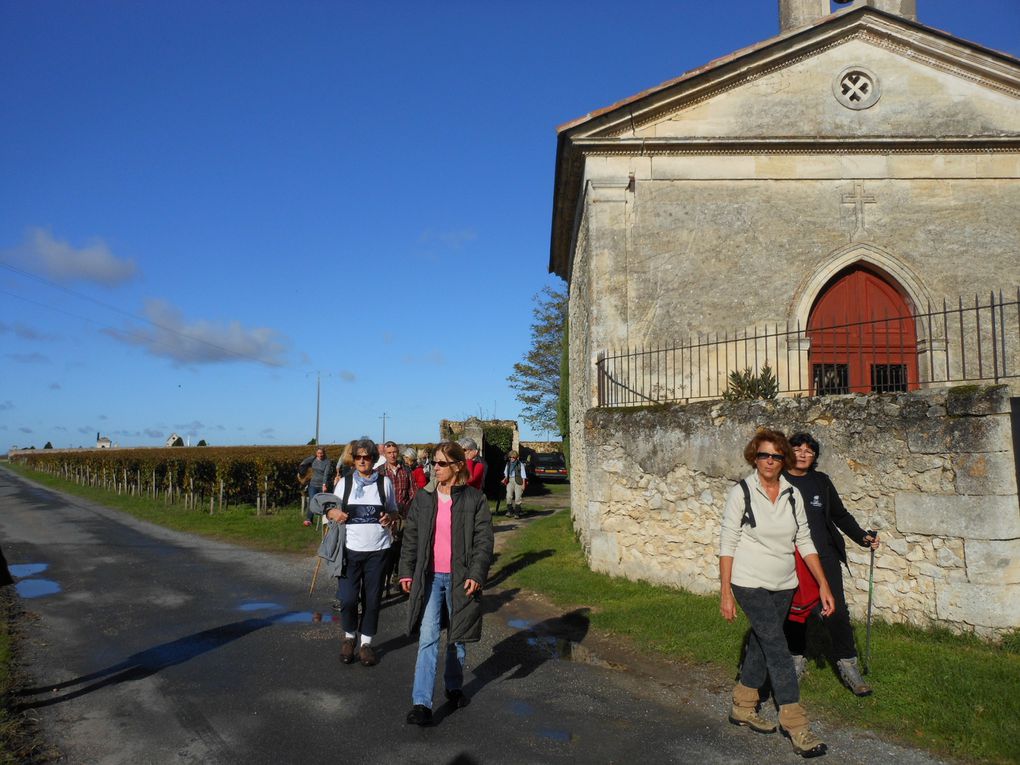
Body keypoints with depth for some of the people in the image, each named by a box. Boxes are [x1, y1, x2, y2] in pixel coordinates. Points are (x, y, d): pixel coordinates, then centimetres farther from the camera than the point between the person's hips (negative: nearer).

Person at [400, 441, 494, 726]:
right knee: (428, 638, -7)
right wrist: (406, 572, 3)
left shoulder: (475, 499, -5)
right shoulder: (423, 498, 4)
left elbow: (484, 540, -6)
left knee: (457, 638, 14)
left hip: (460, 578, -1)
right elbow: (411, 537, 8)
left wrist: (476, 575, -14)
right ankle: (421, 703, -5)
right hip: (429, 577, 1)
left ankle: (454, 686, 36)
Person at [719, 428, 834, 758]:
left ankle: (742, 708, 31)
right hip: (750, 583, -5)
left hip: (784, 585, 5)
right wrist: (725, 594, -12)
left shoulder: (793, 495, 1)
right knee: (777, 647, -8)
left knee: (762, 644, 15)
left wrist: (824, 585, 2)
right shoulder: (741, 493, -12)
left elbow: (805, 542, 7)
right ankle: (795, 725, 1)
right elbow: (727, 545, -10)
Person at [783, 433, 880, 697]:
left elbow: (840, 514, 14)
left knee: (837, 612, -3)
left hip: (825, 557, 2)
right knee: (794, 613, 9)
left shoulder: (821, 481, 7)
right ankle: (796, 660, 28)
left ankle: (848, 666, 10)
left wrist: (862, 536, 2)